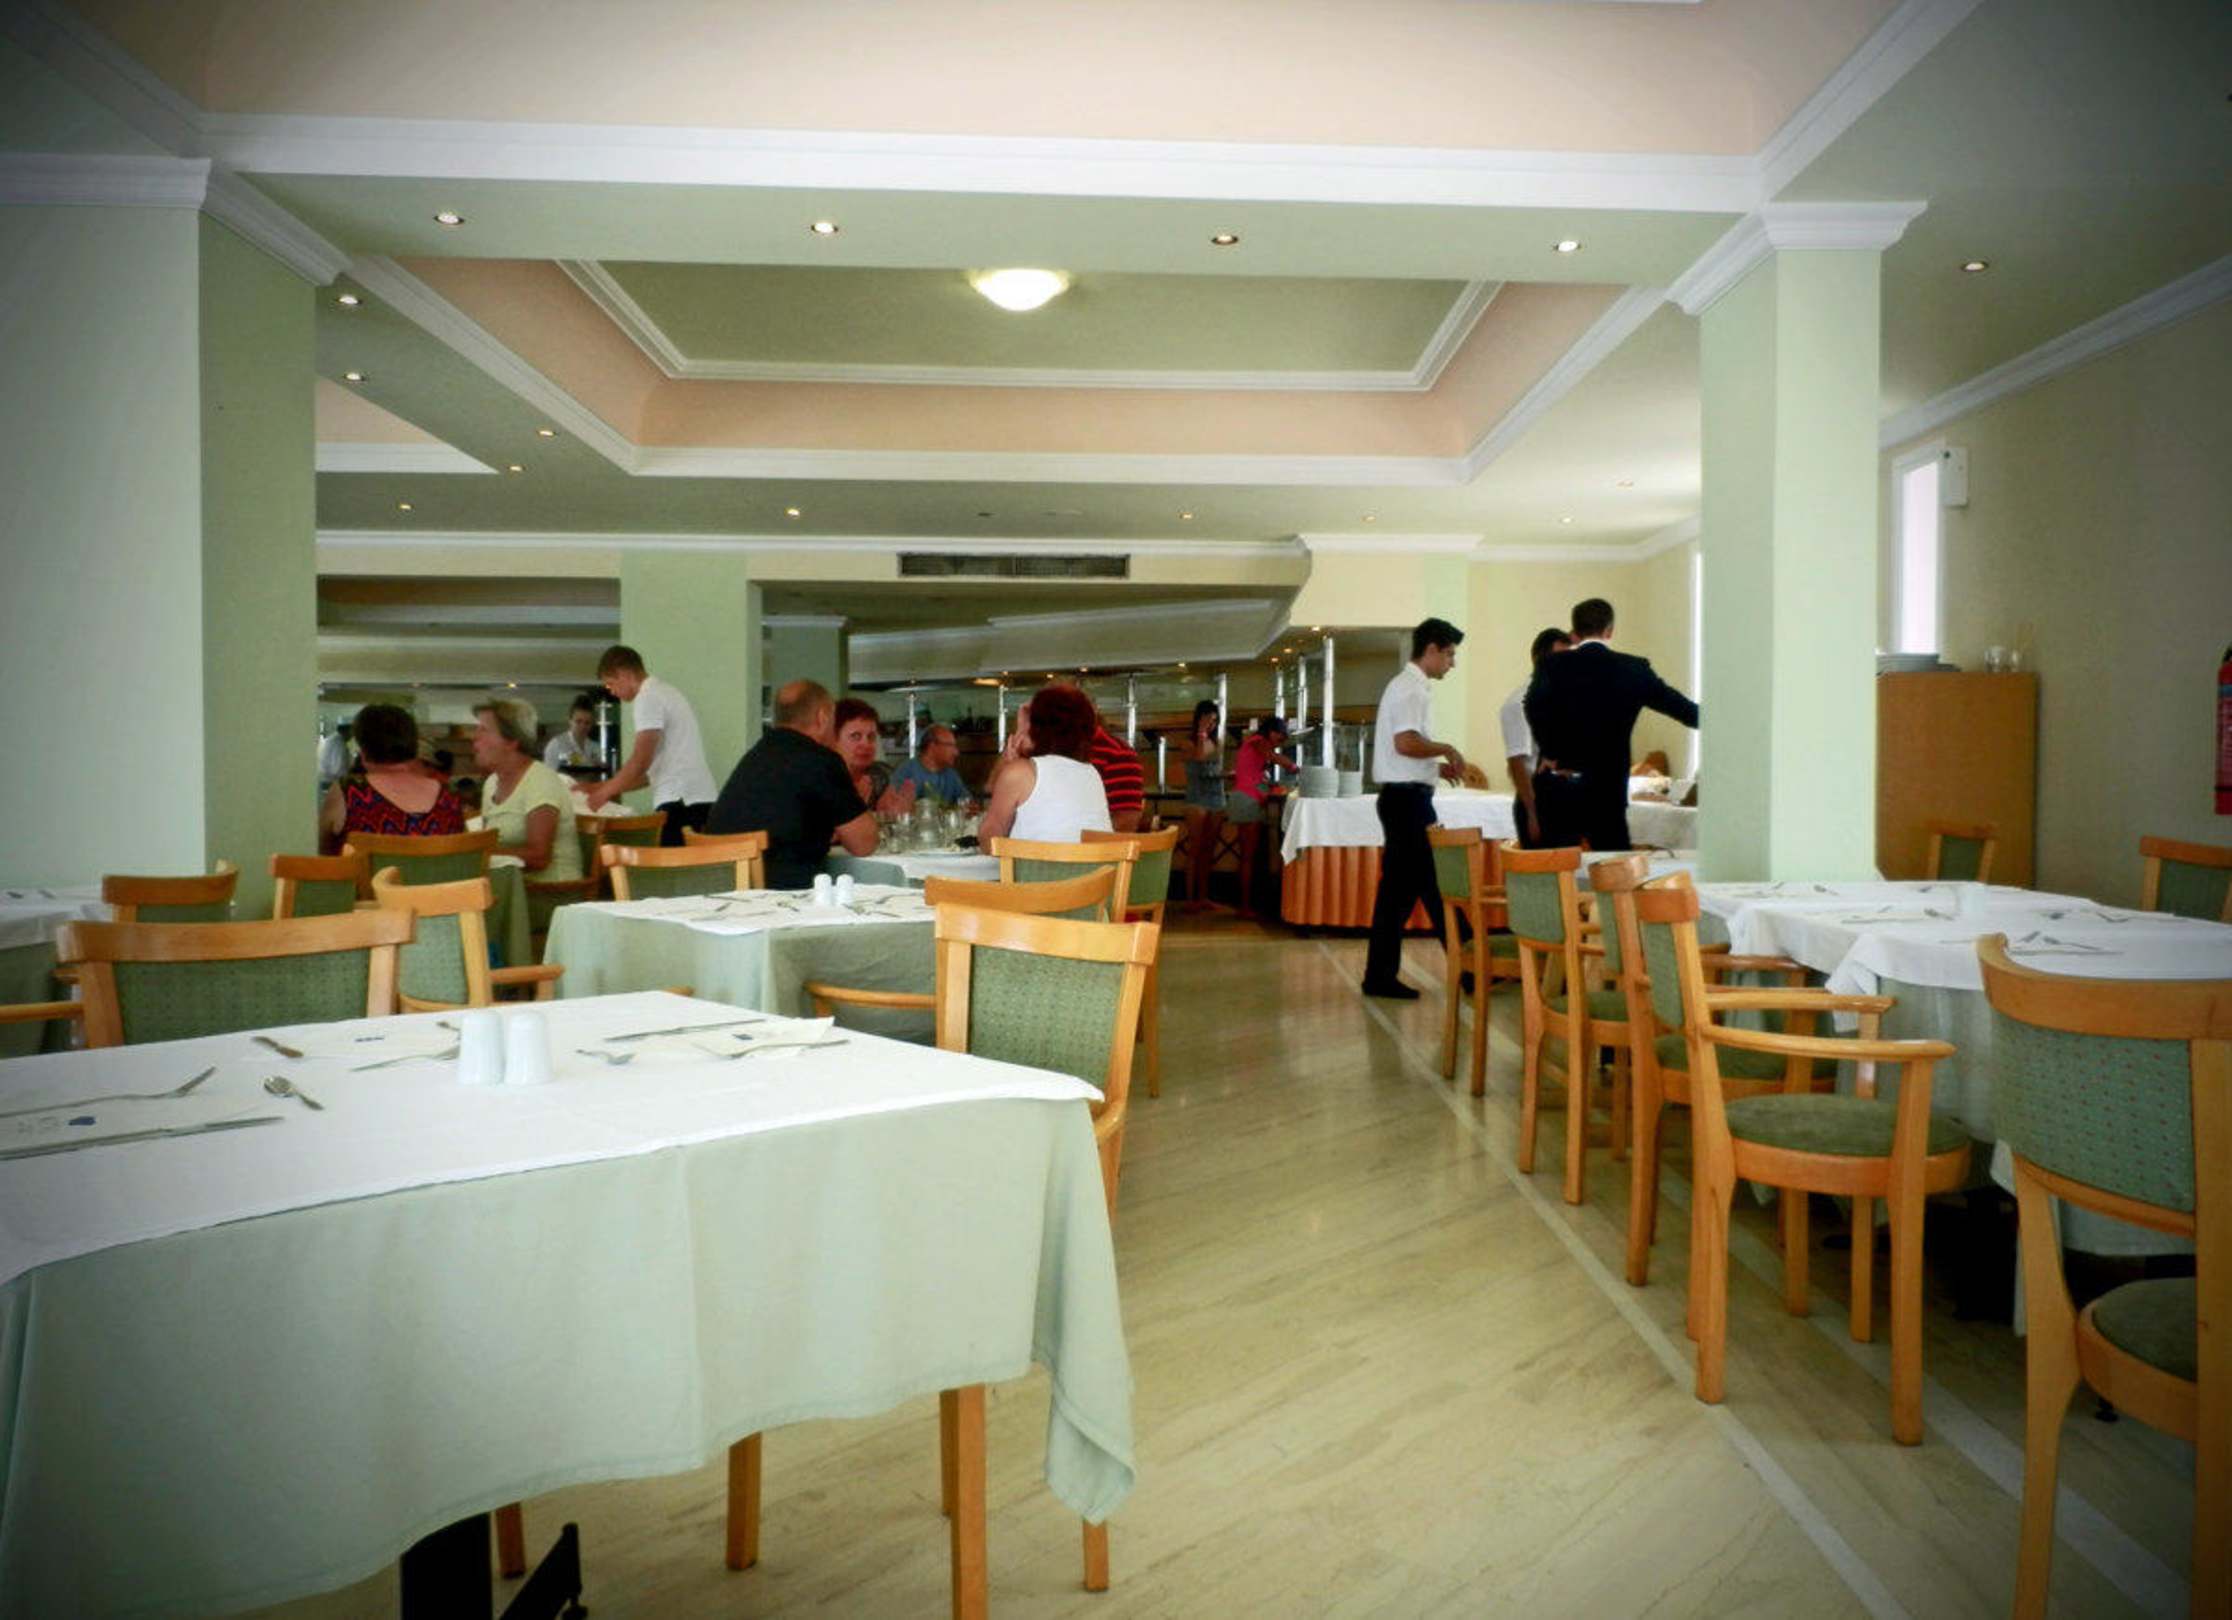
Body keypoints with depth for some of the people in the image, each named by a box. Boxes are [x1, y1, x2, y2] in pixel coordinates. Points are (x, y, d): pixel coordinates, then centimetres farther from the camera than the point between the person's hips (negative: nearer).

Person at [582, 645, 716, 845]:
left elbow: (641, 761, -12)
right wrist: (609, 787, 23)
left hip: (679, 802, -9)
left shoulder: (649, 697, -6)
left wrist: (605, 792, 1)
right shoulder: (666, 692, 23)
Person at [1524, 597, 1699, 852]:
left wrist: (1553, 754, -10)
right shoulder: (1634, 669, 2)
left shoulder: (1553, 666, -1)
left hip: (1557, 789, 1)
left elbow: (1535, 705, -18)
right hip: (1607, 791, 0)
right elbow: (1678, 705, 9)